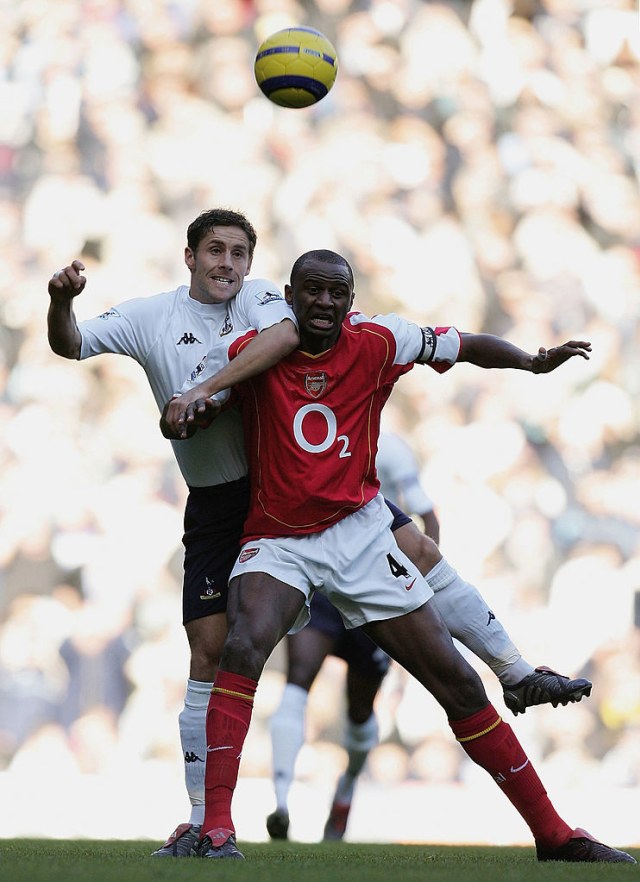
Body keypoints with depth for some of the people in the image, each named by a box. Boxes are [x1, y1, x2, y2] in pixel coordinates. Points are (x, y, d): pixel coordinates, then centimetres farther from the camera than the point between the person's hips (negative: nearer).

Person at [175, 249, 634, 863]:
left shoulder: (376, 342, -4)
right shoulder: (254, 352, -7)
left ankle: (553, 834, 10)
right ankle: (215, 830, -32)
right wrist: (189, 410, -24)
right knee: (244, 646, -32)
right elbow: (182, 417, 0)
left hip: (359, 531, 2)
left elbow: (469, 346, 4)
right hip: (276, 540, -2)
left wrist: (535, 363, -13)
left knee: (455, 680, 0)